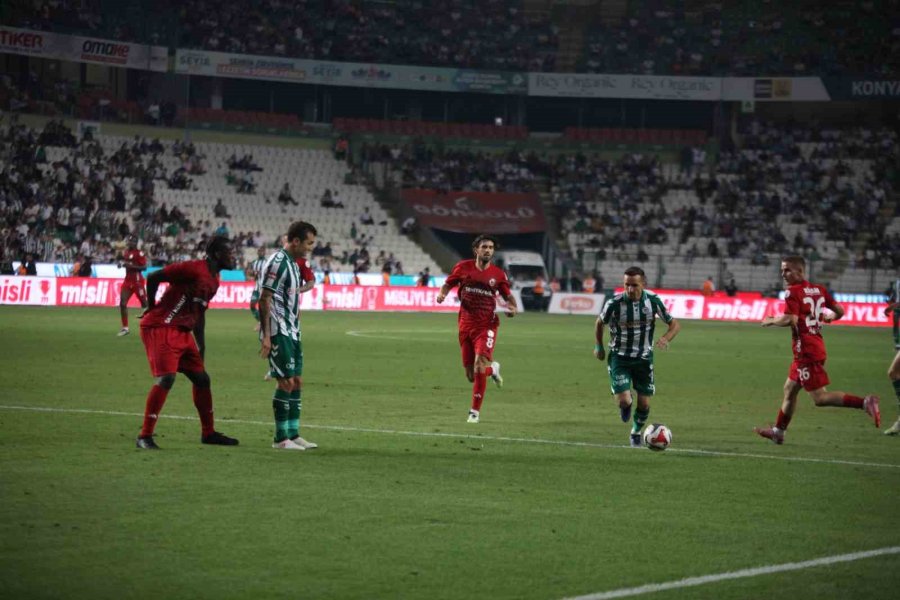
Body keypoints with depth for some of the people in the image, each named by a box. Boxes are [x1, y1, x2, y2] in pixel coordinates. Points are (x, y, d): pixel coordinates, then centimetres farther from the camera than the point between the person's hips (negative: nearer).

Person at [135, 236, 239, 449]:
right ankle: (145, 436, -13)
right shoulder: (193, 269, -18)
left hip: (182, 333, 10)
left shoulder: (214, 280, 12)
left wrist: (201, 346, 20)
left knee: (202, 378, 13)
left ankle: (209, 433, 27)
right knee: (166, 378, -20)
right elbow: (153, 278, -17)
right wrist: (151, 309, -6)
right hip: (160, 328, -10)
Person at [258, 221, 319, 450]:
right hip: (278, 333, -10)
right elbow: (264, 300, -18)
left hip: (291, 332, 10)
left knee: (296, 381, 10)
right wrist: (266, 336, -21)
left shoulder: (294, 263, 14)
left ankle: (293, 435, 16)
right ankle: (281, 438, -2)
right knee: (286, 382, -8)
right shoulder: (277, 262, -15)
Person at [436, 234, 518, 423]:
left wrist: (513, 307, -10)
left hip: (486, 325, -2)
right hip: (466, 324, 2)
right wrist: (442, 294, -10)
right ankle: (492, 368, 42)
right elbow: (448, 284, 12)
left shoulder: (498, 274, 1)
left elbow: (508, 296, 12)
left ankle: (475, 411, -10)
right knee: (471, 375, 5)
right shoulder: (463, 267, 1)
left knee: (479, 363, -21)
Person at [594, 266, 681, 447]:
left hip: (644, 357, 2)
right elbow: (599, 322, 1)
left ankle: (636, 432, 37)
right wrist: (599, 346, 7)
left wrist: (665, 338, -27)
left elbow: (675, 324, -7)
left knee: (644, 403, 6)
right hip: (619, 357, -2)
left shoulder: (653, 300, -15)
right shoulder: (614, 303, -20)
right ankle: (627, 405, 24)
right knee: (624, 401, -16)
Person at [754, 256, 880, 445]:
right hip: (817, 346, 9)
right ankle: (778, 431, 29)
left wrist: (770, 321, -6)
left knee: (820, 397, -9)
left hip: (806, 351, -9)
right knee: (789, 389, 20)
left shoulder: (793, 292, -12)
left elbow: (790, 320, -23)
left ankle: (864, 403, -22)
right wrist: (828, 317, 33)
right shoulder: (819, 289, 10)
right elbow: (839, 311, 11)